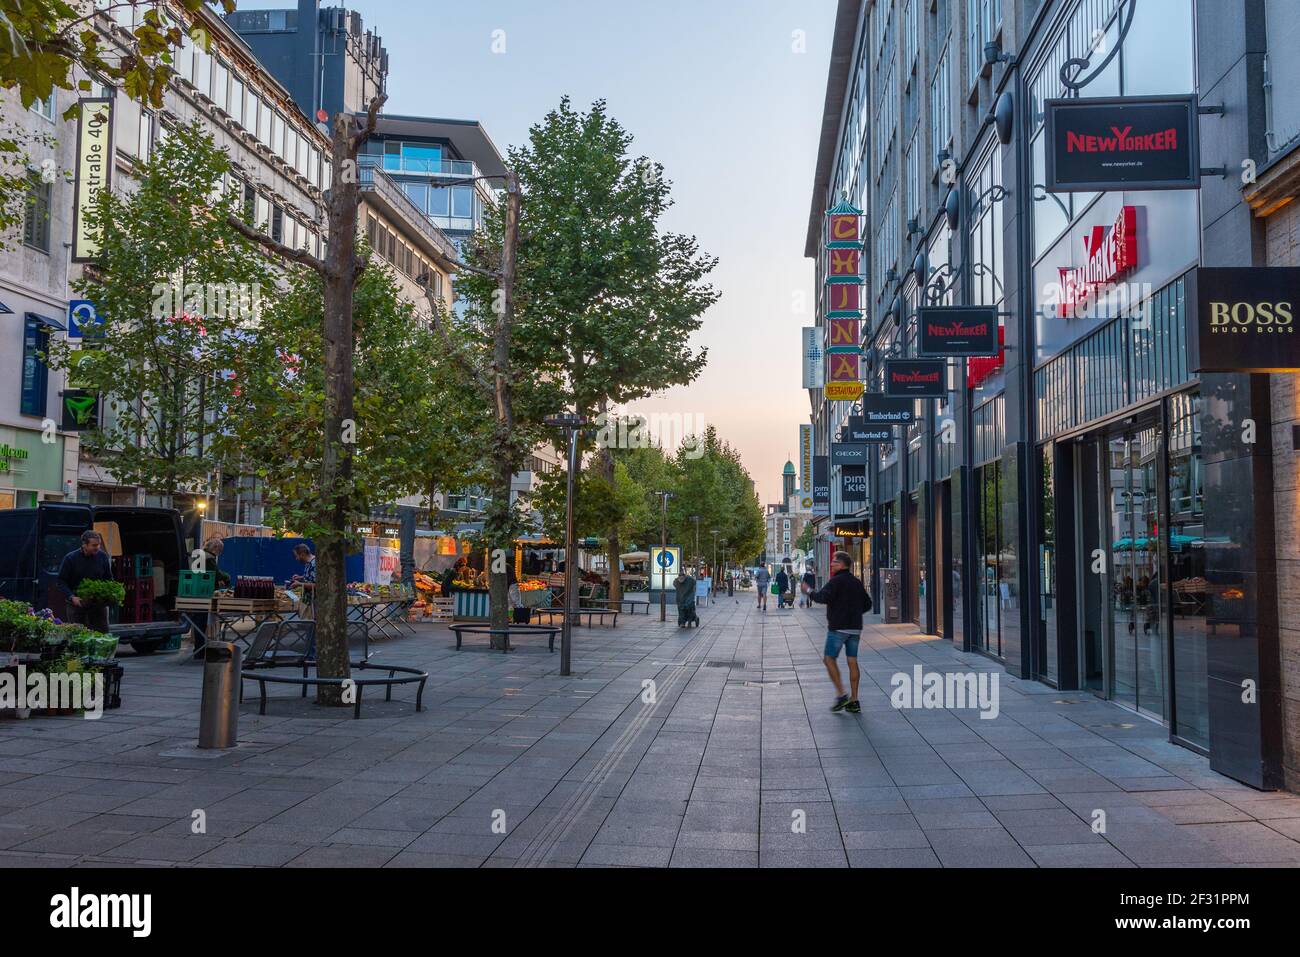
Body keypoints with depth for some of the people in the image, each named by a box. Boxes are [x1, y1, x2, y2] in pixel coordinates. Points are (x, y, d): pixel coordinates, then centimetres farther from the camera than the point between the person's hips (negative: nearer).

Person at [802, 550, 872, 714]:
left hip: (838, 627, -7)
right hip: (855, 627, 7)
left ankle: (841, 694, -7)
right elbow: (867, 604, 17)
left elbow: (823, 597, -22)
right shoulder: (857, 582, 14)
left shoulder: (836, 580, -10)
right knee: (852, 661, 6)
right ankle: (854, 701, 6)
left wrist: (808, 592, -7)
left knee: (829, 658, 1)